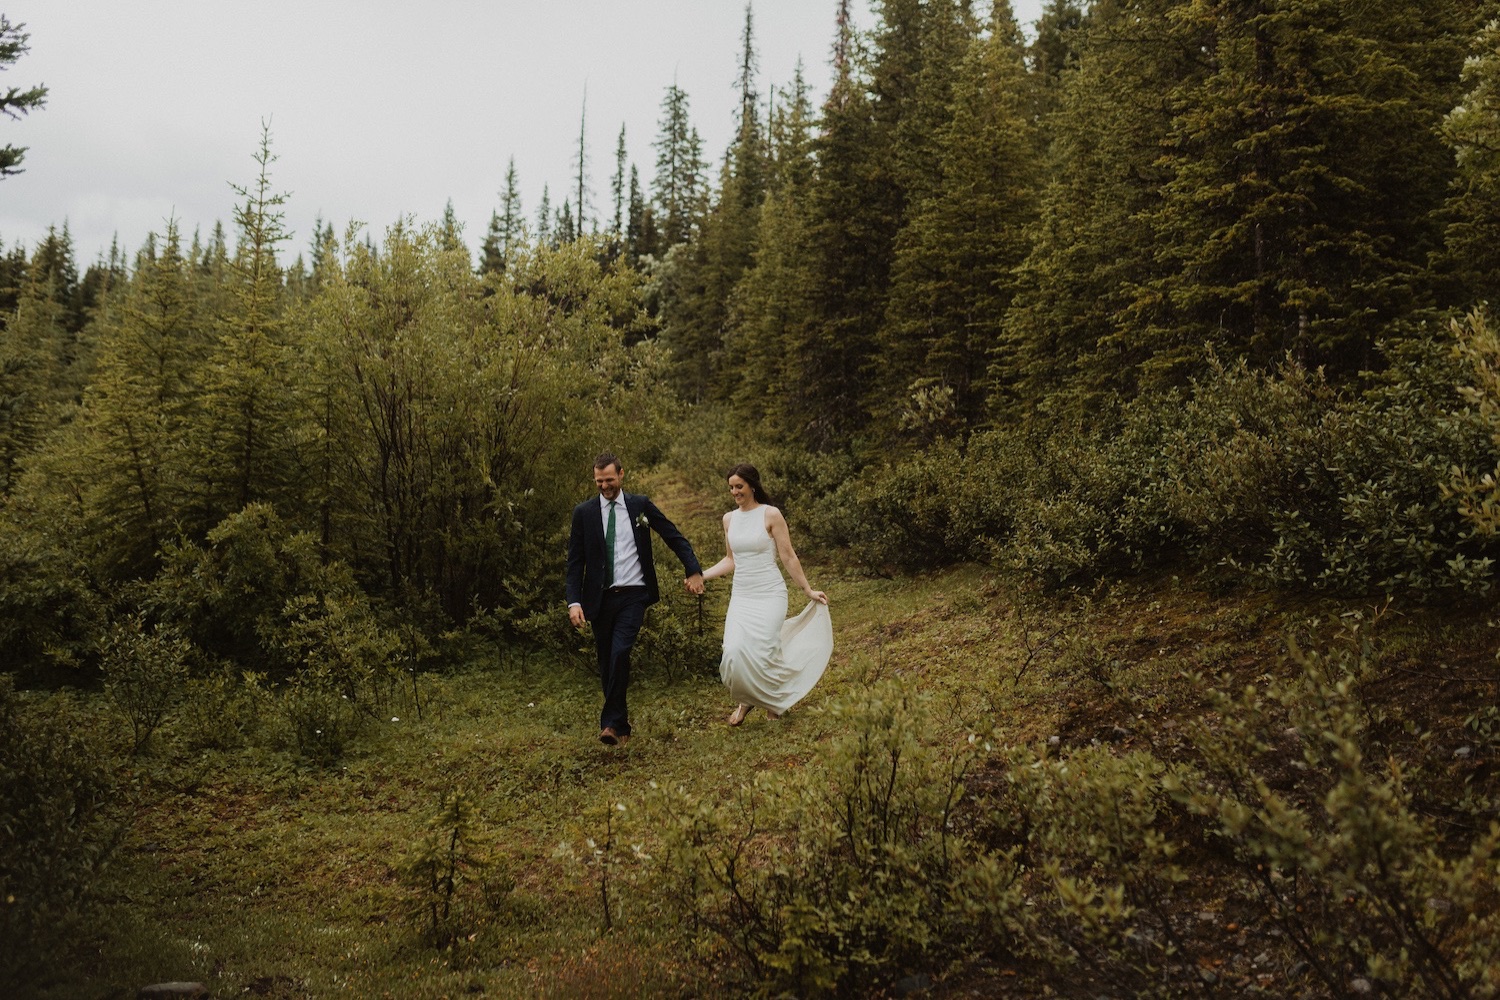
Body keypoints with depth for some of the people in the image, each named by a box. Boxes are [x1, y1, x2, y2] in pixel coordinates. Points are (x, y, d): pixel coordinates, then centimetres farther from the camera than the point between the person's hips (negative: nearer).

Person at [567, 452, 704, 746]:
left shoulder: (640, 505, 3)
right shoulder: (584, 512, 3)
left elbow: (675, 537, 8)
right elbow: (575, 562, 2)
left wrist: (694, 571, -1)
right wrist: (574, 602, -9)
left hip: (633, 595, -2)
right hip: (600, 598, 2)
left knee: (620, 653, -21)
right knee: (606, 663, 7)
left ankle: (611, 723, -15)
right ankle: (622, 725, 21)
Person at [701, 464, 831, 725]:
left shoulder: (771, 515, -6)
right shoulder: (729, 519, 9)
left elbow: (789, 557, -2)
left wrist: (807, 590, 0)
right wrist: (700, 575, 9)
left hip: (769, 595, -4)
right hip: (741, 596, 4)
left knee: (762, 652, -11)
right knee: (734, 652, -14)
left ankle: (772, 702, 19)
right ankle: (745, 700, 14)